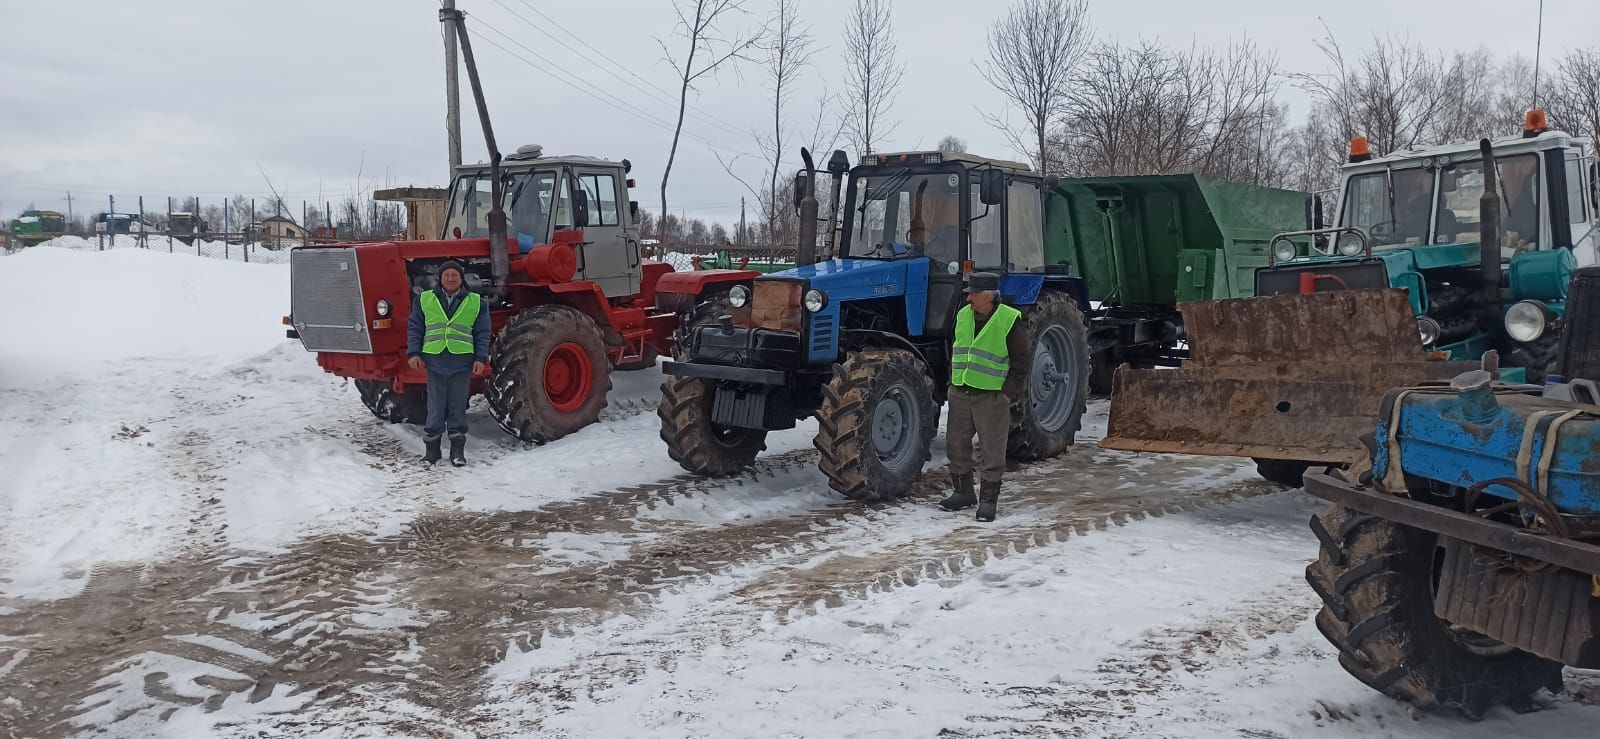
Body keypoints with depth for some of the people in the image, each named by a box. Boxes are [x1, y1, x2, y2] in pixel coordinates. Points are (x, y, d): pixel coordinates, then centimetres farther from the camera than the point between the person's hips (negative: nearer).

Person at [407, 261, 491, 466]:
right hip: (434, 360, 0)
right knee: (435, 407, 3)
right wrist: (414, 353, 0)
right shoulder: (424, 299, 9)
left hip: (462, 361, 0)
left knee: (458, 407, 5)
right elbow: (415, 328, 10)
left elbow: (482, 333, 7)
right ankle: (432, 447, 13)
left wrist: (481, 358, -2)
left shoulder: (476, 303, 7)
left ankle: (457, 449, 13)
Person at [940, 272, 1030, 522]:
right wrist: (953, 381, 15)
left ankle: (988, 499, 10)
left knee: (992, 450, 1)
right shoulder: (963, 315, 7)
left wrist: (1009, 392, -10)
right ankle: (963, 492, 26)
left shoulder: (1008, 320, -10)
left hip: (991, 396, -6)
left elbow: (1022, 359, -6)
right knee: (956, 444, 11)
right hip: (960, 394, 6)